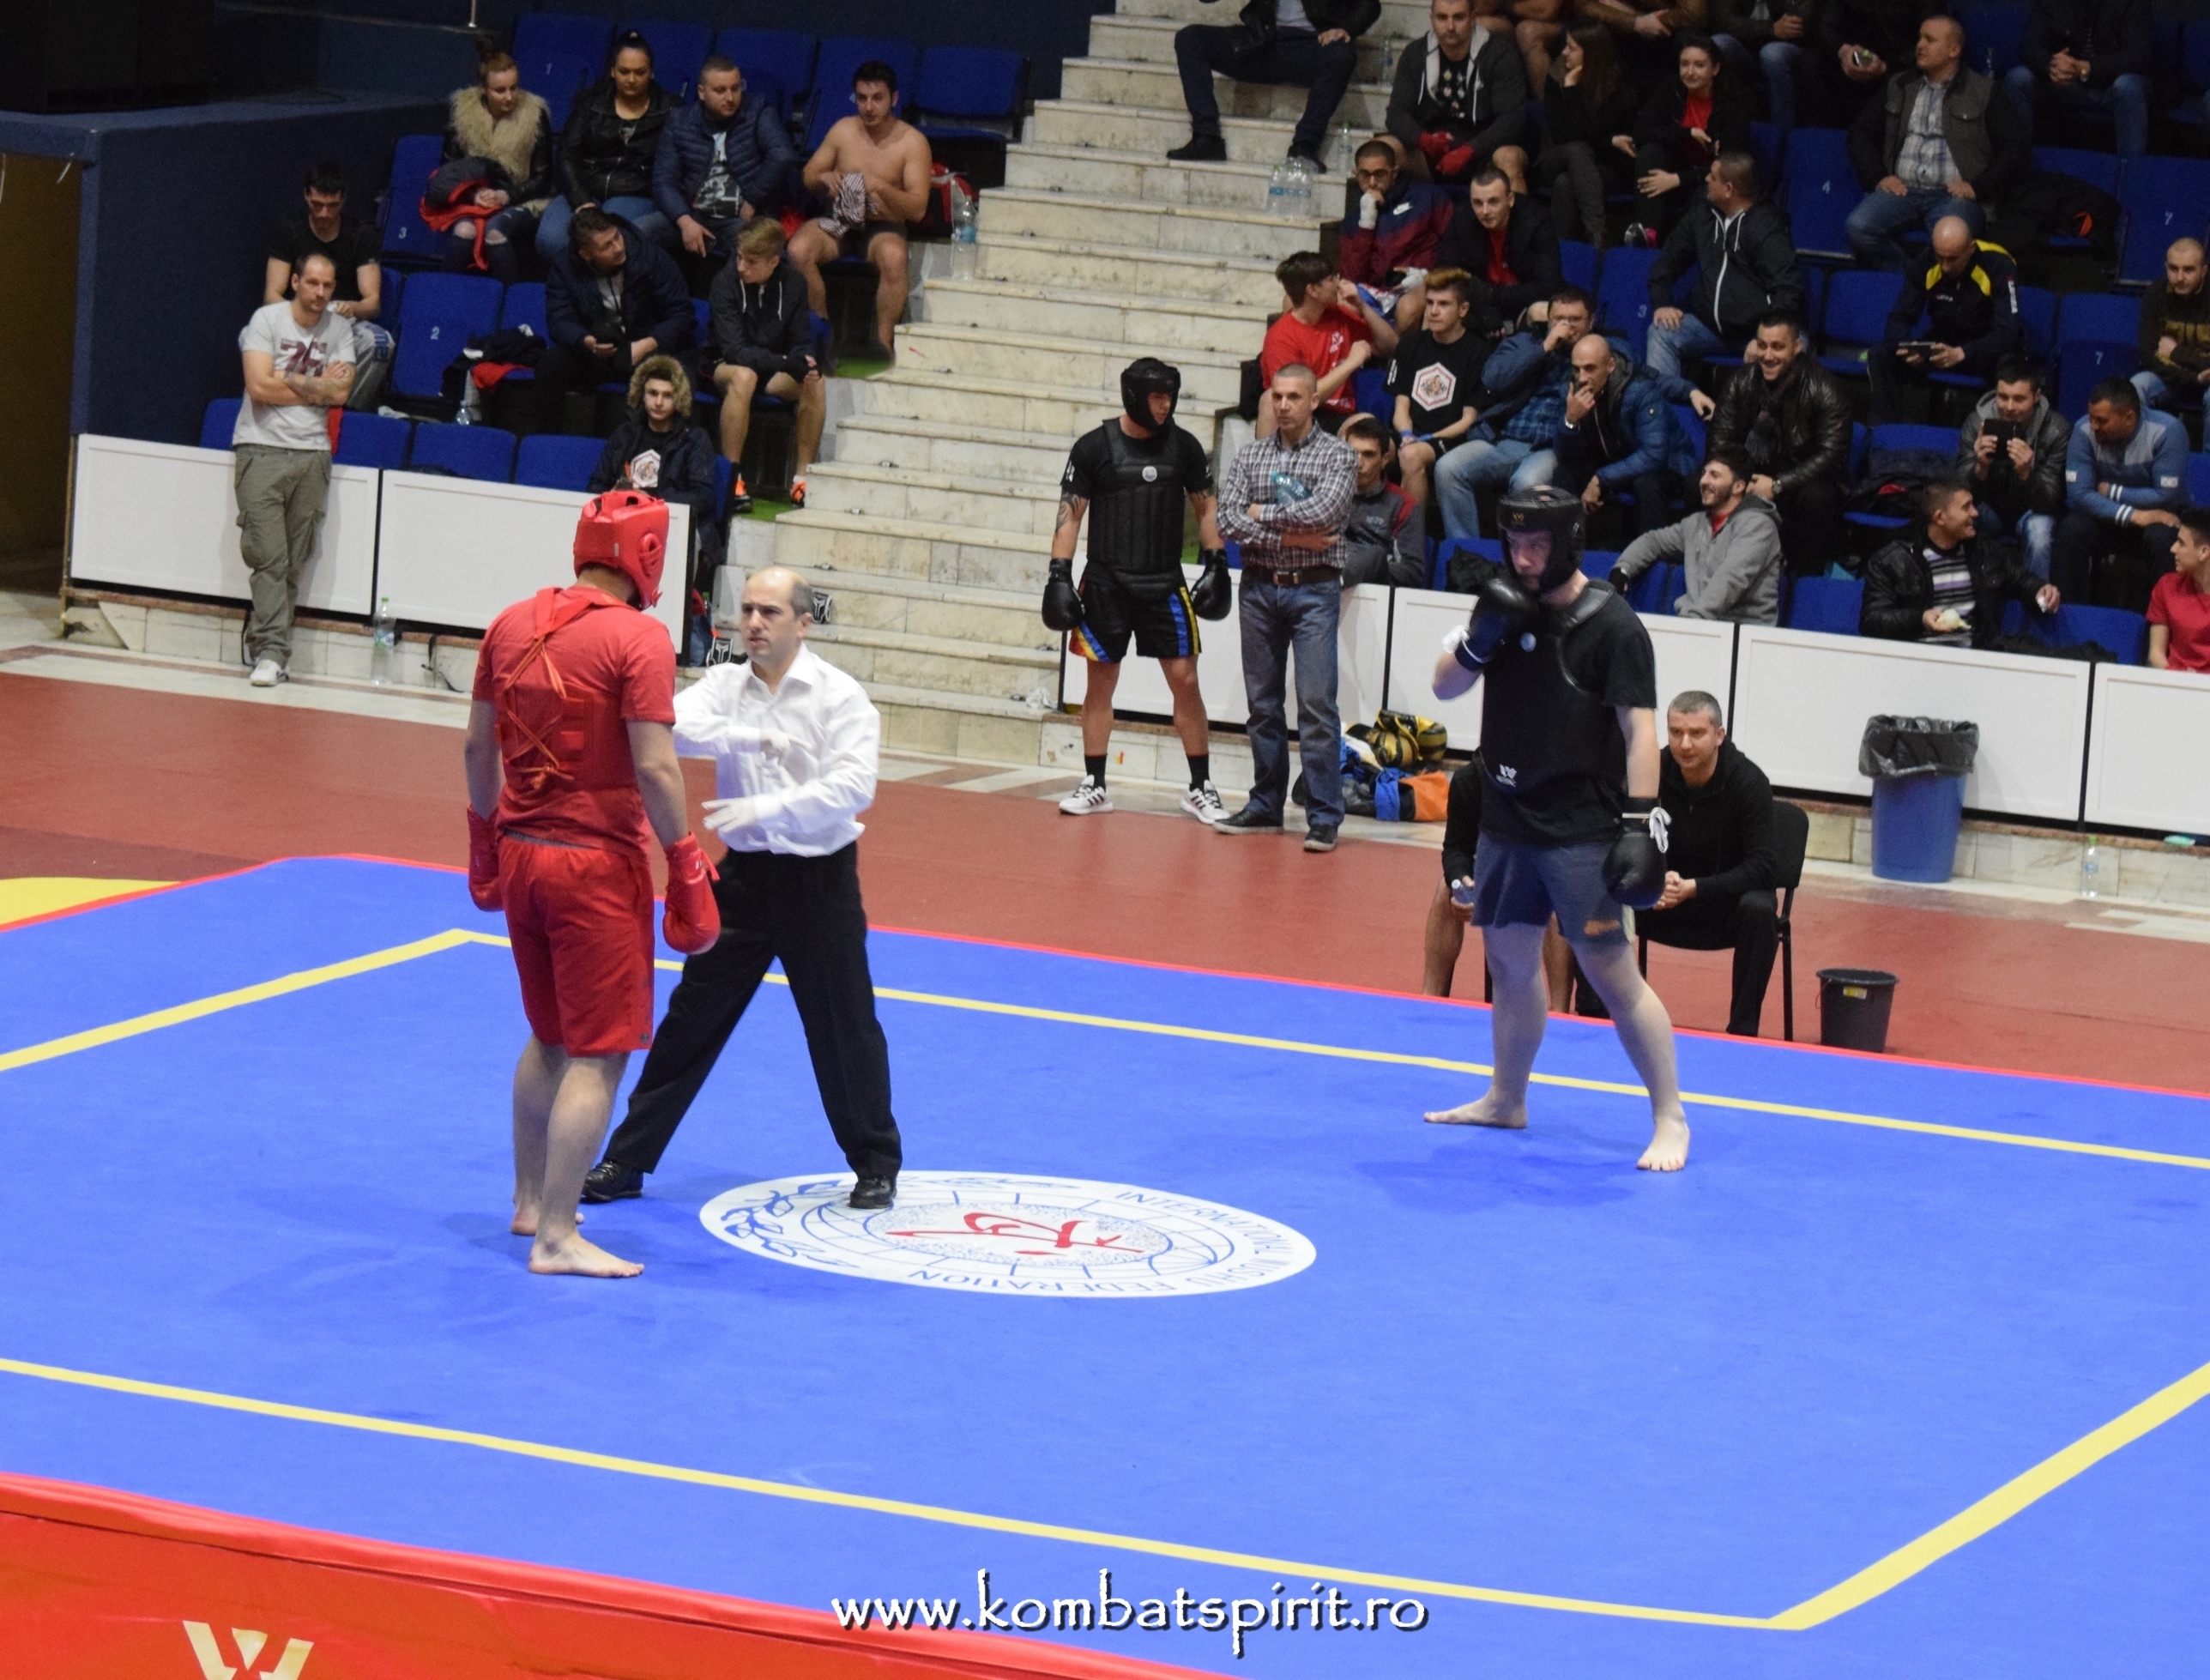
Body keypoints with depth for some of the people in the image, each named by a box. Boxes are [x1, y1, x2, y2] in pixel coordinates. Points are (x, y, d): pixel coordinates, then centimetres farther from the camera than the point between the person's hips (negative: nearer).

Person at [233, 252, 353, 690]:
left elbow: (341, 392, -2)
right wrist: (319, 387, -4)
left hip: (311, 453, 4)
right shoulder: (267, 319, -1)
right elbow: (259, 385, -12)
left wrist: (288, 379, -7)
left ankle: (265, 644, 8)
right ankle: (272, 650, -14)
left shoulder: (339, 329, 9)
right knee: (269, 557, -11)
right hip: (262, 449, -4)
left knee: (293, 563, 2)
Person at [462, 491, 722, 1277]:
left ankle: (530, 1201, 33)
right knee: (599, 1056, -1)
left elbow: (478, 746, 12)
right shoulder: (639, 638, -15)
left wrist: (486, 839, 24)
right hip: (599, 863, -7)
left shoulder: (512, 624, 5)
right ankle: (556, 1236, -3)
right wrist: (686, 866, -11)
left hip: (520, 856, 7)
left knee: (550, 1038, 23)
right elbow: (654, 769, -19)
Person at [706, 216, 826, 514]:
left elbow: (801, 344, -3)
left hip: (773, 367, 4)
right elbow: (734, 350, -25)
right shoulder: (726, 283, -19)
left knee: (816, 382, -25)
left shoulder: (792, 282, -7)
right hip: (723, 366, -4)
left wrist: (806, 364, -28)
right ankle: (731, 476, -34)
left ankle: (803, 476, -19)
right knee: (743, 377, -38)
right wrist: (788, 363, -38)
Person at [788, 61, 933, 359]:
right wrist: (824, 178, -12)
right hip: (839, 223, 3)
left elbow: (917, 208, -11)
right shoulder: (843, 130, 5)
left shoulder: (912, 142, -5)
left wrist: (880, 186, -27)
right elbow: (808, 177, 13)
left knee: (893, 256, -40)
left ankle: (883, 340, -26)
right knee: (799, 249, -29)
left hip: (884, 228, -3)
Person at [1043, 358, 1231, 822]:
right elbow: (1070, 513, -1)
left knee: (1185, 679, -4)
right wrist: (1059, 575, -8)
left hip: (1164, 584, 1)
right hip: (1105, 584, -1)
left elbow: (1204, 508, 11)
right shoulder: (1093, 448, -3)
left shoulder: (1183, 446, 2)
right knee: (1100, 680, 4)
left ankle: (1201, 787, 4)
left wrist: (1216, 565, 3)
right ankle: (1094, 786, 13)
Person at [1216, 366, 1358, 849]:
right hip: (1259, 588, 4)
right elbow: (1229, 521, -3)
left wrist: (1264, 513, -7)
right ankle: (1266, 806, 17)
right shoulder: (1250, 455, 8)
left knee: (1317, 704, -9)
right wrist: (1288, 538, -12)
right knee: (1262, 703, 9)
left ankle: (1324, 816, -7)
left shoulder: (1336, 457, -2)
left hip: (1313, 591, -4)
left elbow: (1321, 512, -18)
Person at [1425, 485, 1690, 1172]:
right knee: (1510, 956, 16)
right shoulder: (1508, 606, 7)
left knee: (1611, 971, -10)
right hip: (1507, 821, 7)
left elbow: (1640, 730, -15)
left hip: (1581, 831, -7)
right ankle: (1506, 1100, 32)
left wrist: (1641, 825, -22)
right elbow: (1445, 687, 9)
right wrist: (1479, 638, -11)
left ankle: (1670, 1119, -4)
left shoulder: (1612, 627, -12)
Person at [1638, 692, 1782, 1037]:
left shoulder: (1749, 782, -19)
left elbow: (1764, 868, -21)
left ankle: (1742, 1029, -24)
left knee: (1759, 910, -35)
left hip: (1728, 899, -2)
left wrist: (1693, 888, -31)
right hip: (1663, 901, 2)